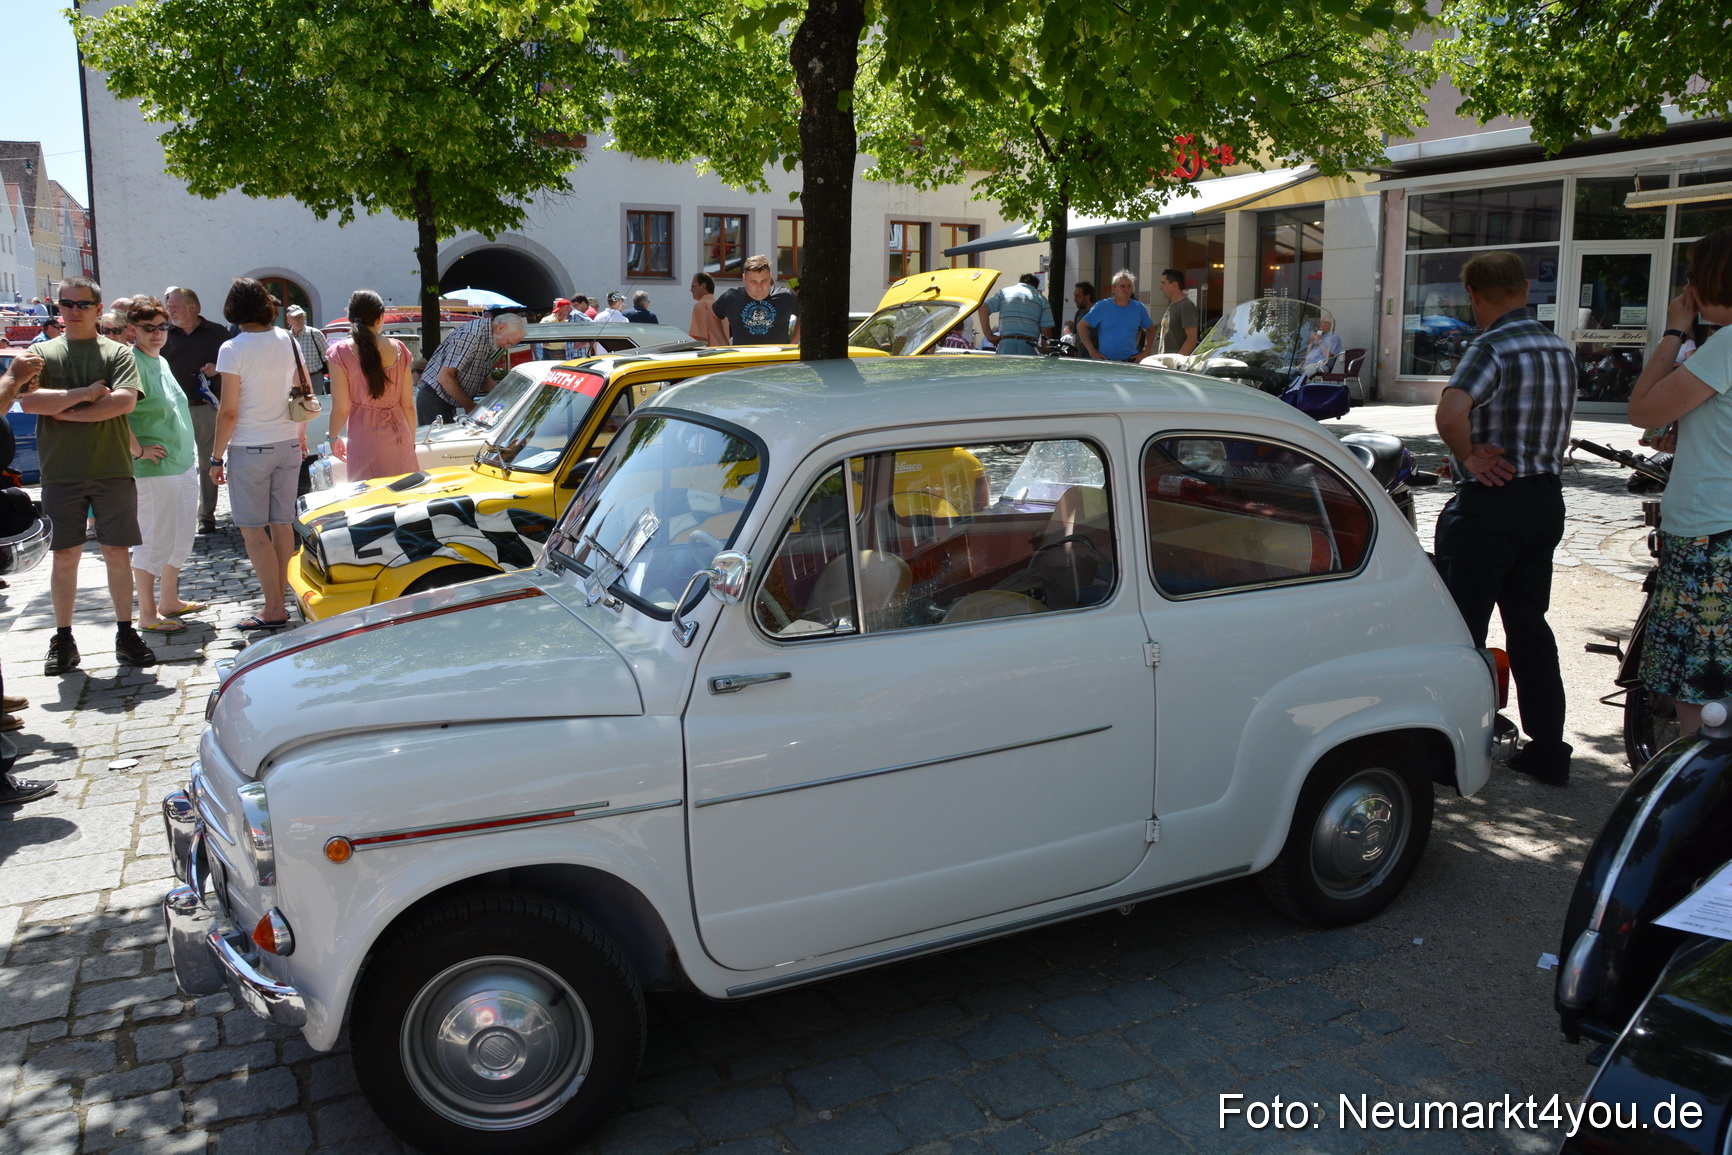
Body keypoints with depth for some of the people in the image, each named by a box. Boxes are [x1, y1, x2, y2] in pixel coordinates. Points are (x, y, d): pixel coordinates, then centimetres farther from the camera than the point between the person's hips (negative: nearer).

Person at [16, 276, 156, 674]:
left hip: (113, 469, -1)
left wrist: (65, 411, -10)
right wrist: (86, 394, -11)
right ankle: (63, 640, 14)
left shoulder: (118, 353, 6)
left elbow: (124, 401, -11)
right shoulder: (40, 353, 10)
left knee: (117, 552, 4)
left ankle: (125, 634, 13)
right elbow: (28, 401, -6)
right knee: (65, 555, 5)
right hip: (60, 472, 1)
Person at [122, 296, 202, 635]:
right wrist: (138, 451, -21)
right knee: (153, 542, -1)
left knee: (181, 537, 16)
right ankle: (147, 614, 8)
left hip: (184, 465, 9)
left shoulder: (161, 362, 14)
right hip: (154, 469, -9)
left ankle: (169, 601, 29)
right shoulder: (132, 362, -15)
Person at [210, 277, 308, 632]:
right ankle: (278, 600, 17)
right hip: (287, 444, 5)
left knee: (253, 530, 1)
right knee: (282, 524, 10)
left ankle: (274, 609, -1)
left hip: (249, 449, -5)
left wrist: (216, 457, -4)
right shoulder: (288, 340, 3)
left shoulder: (233, 349, -12)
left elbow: (229, 412, -12)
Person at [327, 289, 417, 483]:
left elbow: (341, 409, -7)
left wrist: (333, 437, 11)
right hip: (399, 436, 3)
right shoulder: (398, 349, 1)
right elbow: (408, 405, 4)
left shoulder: (340, 352, -6)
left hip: (364, 438, -2)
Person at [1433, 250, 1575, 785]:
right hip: (1547, 498, 8)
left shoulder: (1492, 347, -17)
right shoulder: (1560, 348, 9)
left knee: (1461, 629, 1)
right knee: (1528, 623, 16)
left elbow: (1450, 414, -34)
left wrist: (1468, 459, -18)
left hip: (1490, 501, -8)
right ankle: (1548, 750, 20)